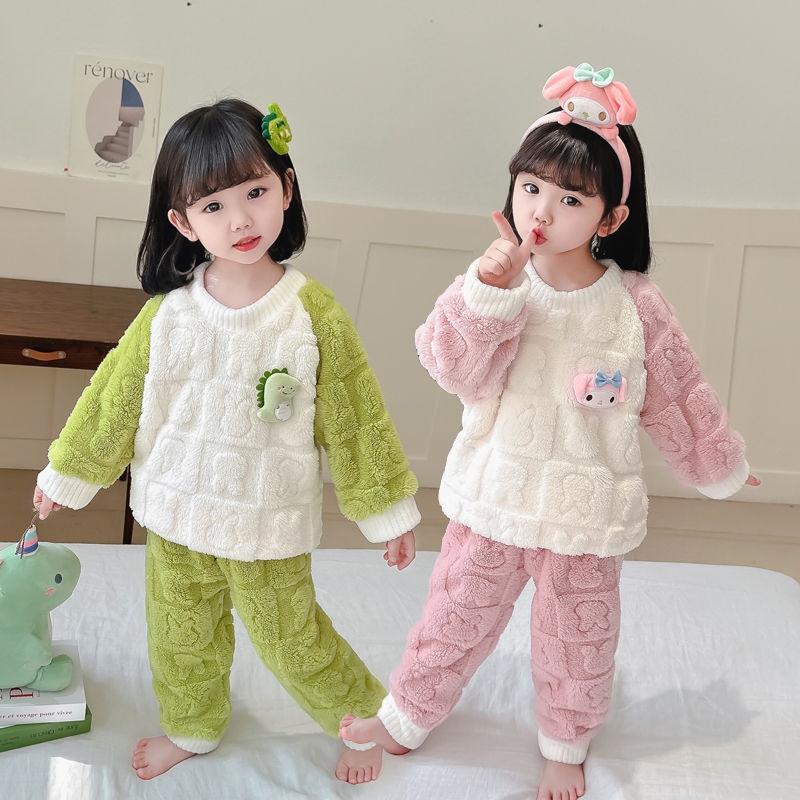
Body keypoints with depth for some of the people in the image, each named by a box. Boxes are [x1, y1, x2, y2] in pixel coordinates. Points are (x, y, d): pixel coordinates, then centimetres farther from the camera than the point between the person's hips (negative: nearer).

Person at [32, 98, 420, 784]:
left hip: (269, 523, -3)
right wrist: (68, 473, 14)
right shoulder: (168, 313, -10)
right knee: (180, 636, 22)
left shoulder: (313, 313, -16)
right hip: (176, 515, 4)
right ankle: (192, 728, 51)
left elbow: (354, 417, -8)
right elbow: (114, 399, 4)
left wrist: (387, 510, -2)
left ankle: (364, 717, 37)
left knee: (290, 639, 8)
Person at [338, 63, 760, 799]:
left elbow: (677, 400, 2)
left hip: (586, 511, 0)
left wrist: (719, 466, 14)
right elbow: (452, 365, -26)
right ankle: (408, 717, 38)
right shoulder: (497, 284, -11)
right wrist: (488, 291, -40)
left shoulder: (636, 306, -11)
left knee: (579, 637, 17)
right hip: (495, 496, 0)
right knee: (456, 615, 14)